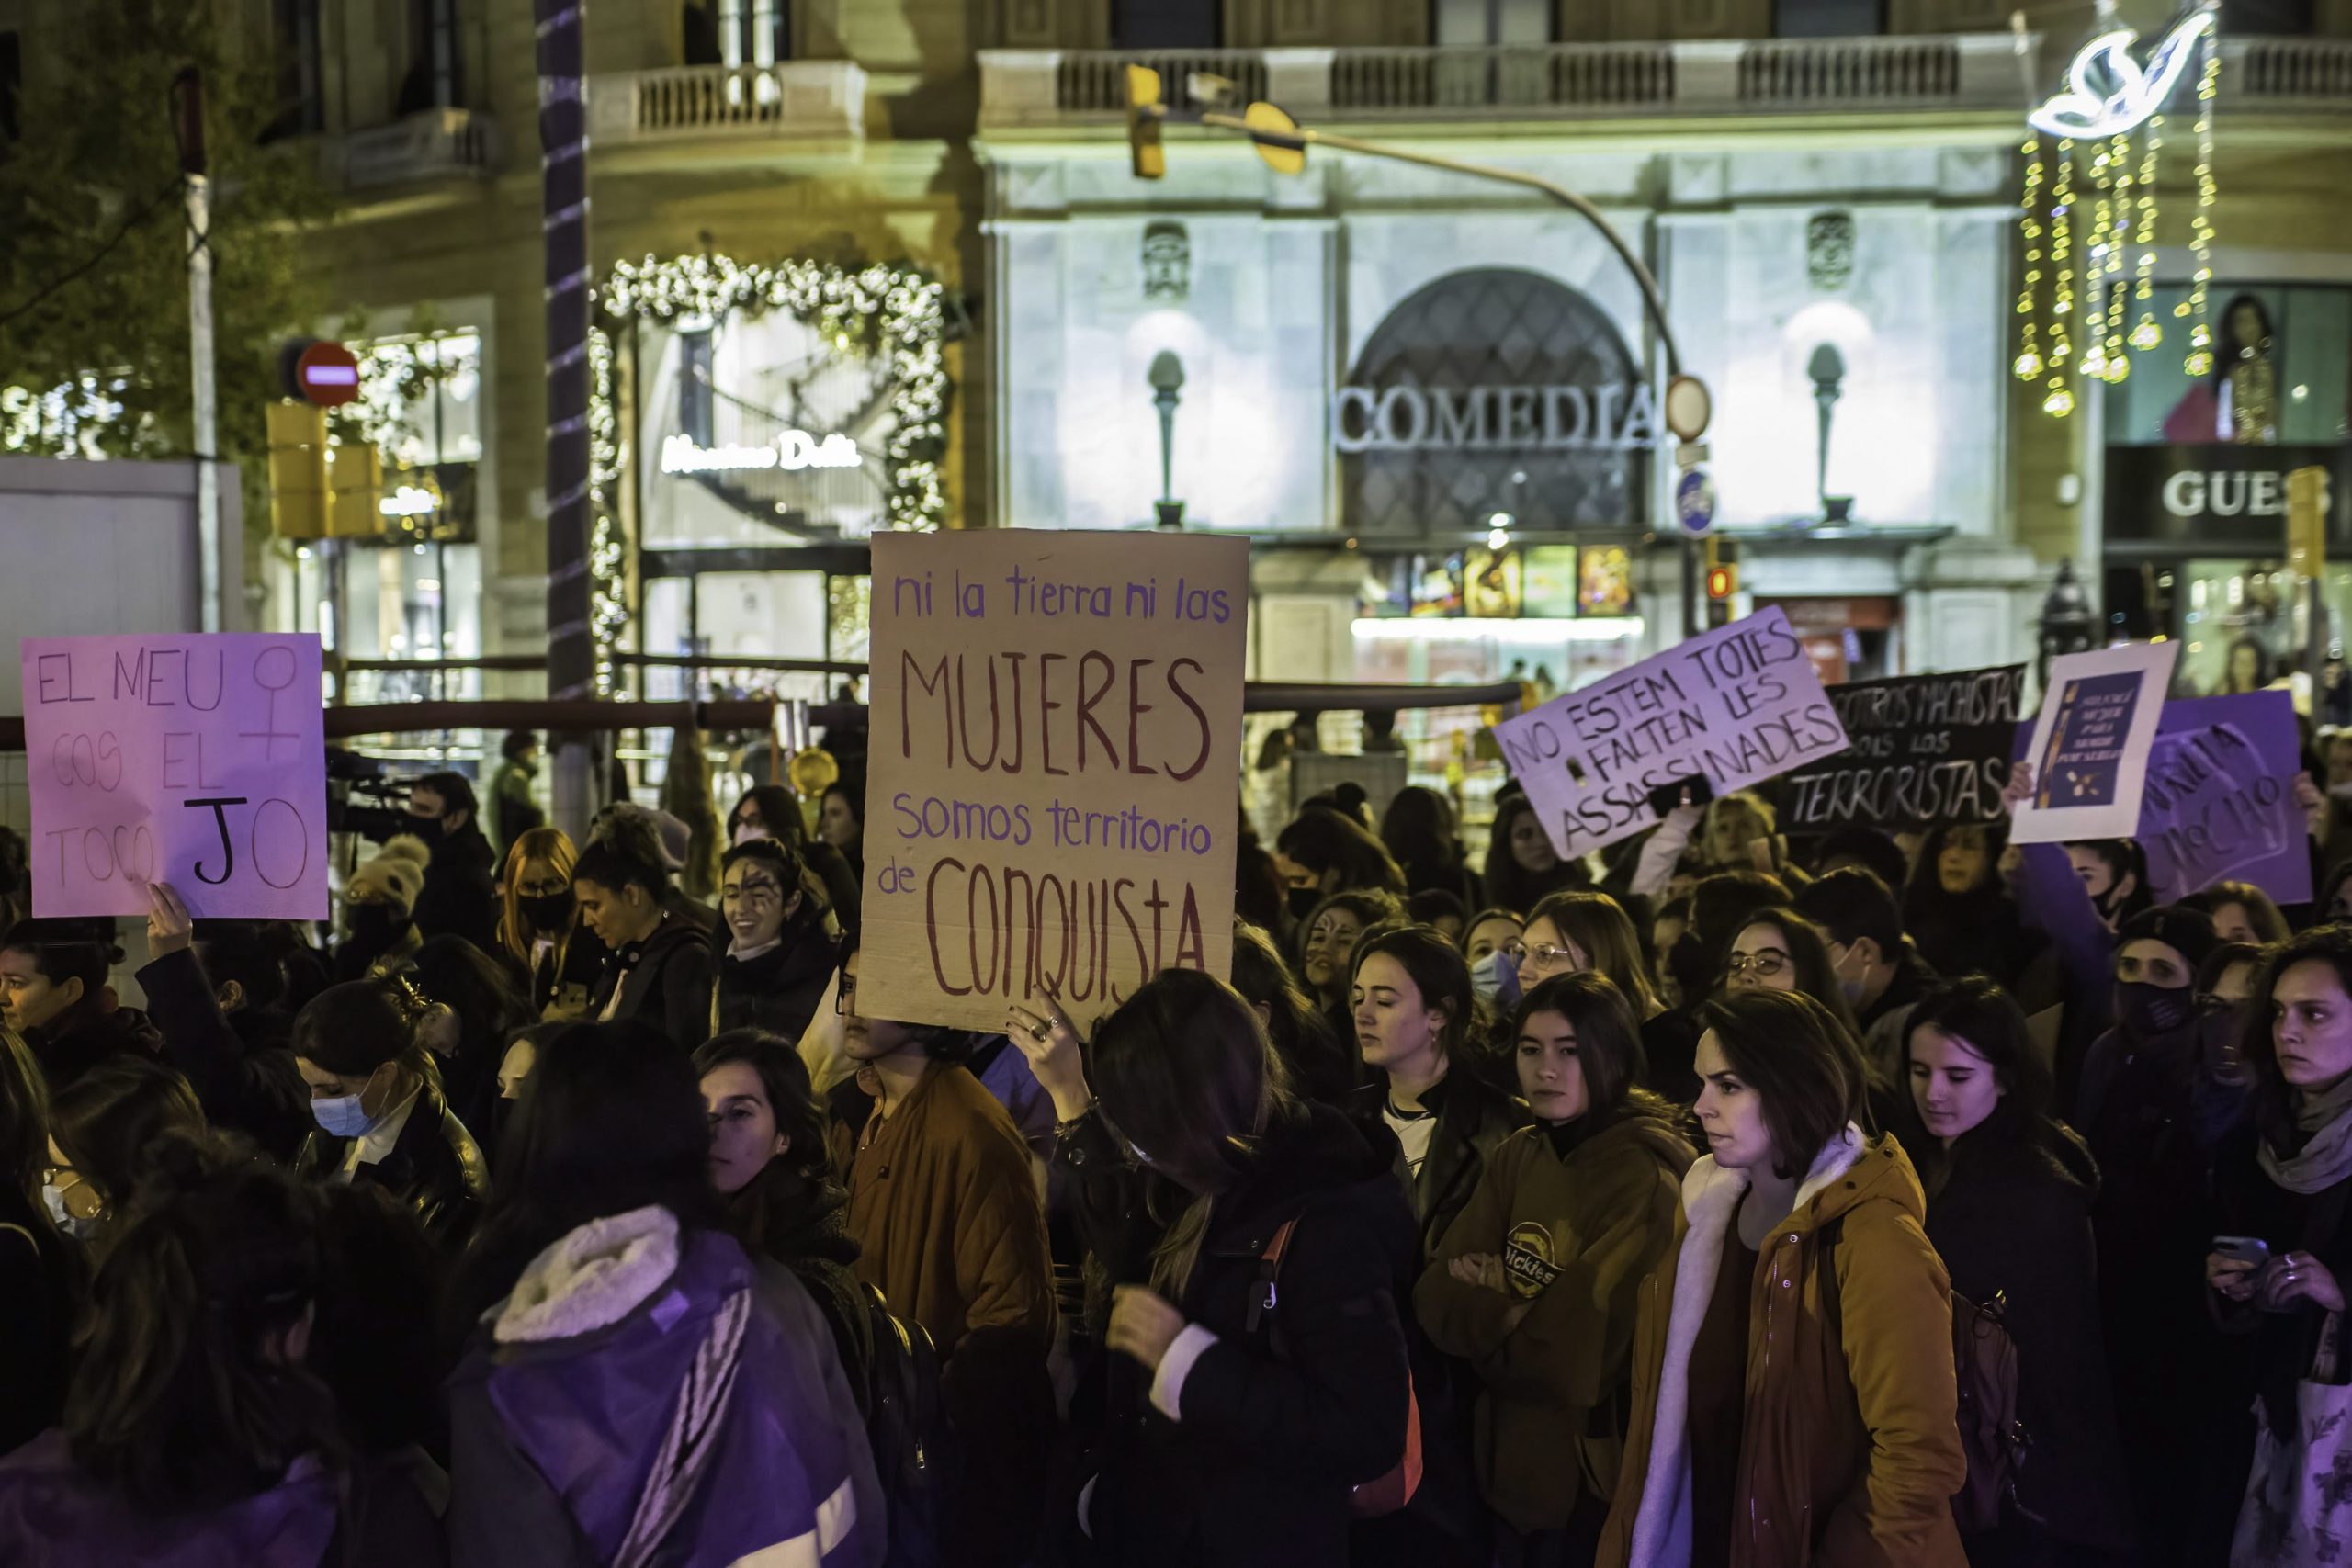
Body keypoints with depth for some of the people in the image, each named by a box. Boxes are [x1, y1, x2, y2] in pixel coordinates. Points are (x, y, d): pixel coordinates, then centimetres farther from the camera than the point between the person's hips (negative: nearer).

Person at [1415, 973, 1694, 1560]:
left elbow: (1578, 1355, -20)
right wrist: (1521, 1310, -19)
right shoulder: (1514, 1157, 3)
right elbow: (1437, 1300, -3)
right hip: (1514, 1462, 6)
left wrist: (1489, 1309, -5)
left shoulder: (1646, 1182, -17)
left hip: (1599, 1474, -6)